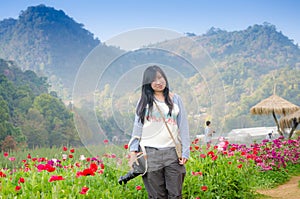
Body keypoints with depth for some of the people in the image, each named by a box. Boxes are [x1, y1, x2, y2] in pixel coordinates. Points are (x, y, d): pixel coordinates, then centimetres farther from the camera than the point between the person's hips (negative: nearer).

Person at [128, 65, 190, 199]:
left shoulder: (175, 99, 10)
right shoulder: (145, 101, 8)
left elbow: (183, 127, 8)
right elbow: (137, 126, 7)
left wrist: (185, 152, 1)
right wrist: (133, 151, -2)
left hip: (172, 152, 1)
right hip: (150, 153, -1)